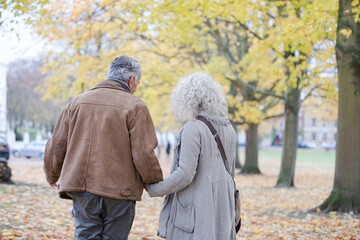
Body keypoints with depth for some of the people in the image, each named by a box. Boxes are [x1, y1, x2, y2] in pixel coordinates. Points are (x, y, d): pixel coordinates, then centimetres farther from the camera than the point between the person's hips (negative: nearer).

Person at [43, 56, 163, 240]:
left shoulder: (78, 102, 10)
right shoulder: (135, 107, -4)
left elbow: (56, 147, 13)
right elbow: (144, 155, -10)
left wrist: (52, 177, 30)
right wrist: (156, 183, 8)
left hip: (83, 190, 3)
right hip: (119, 191, -3)